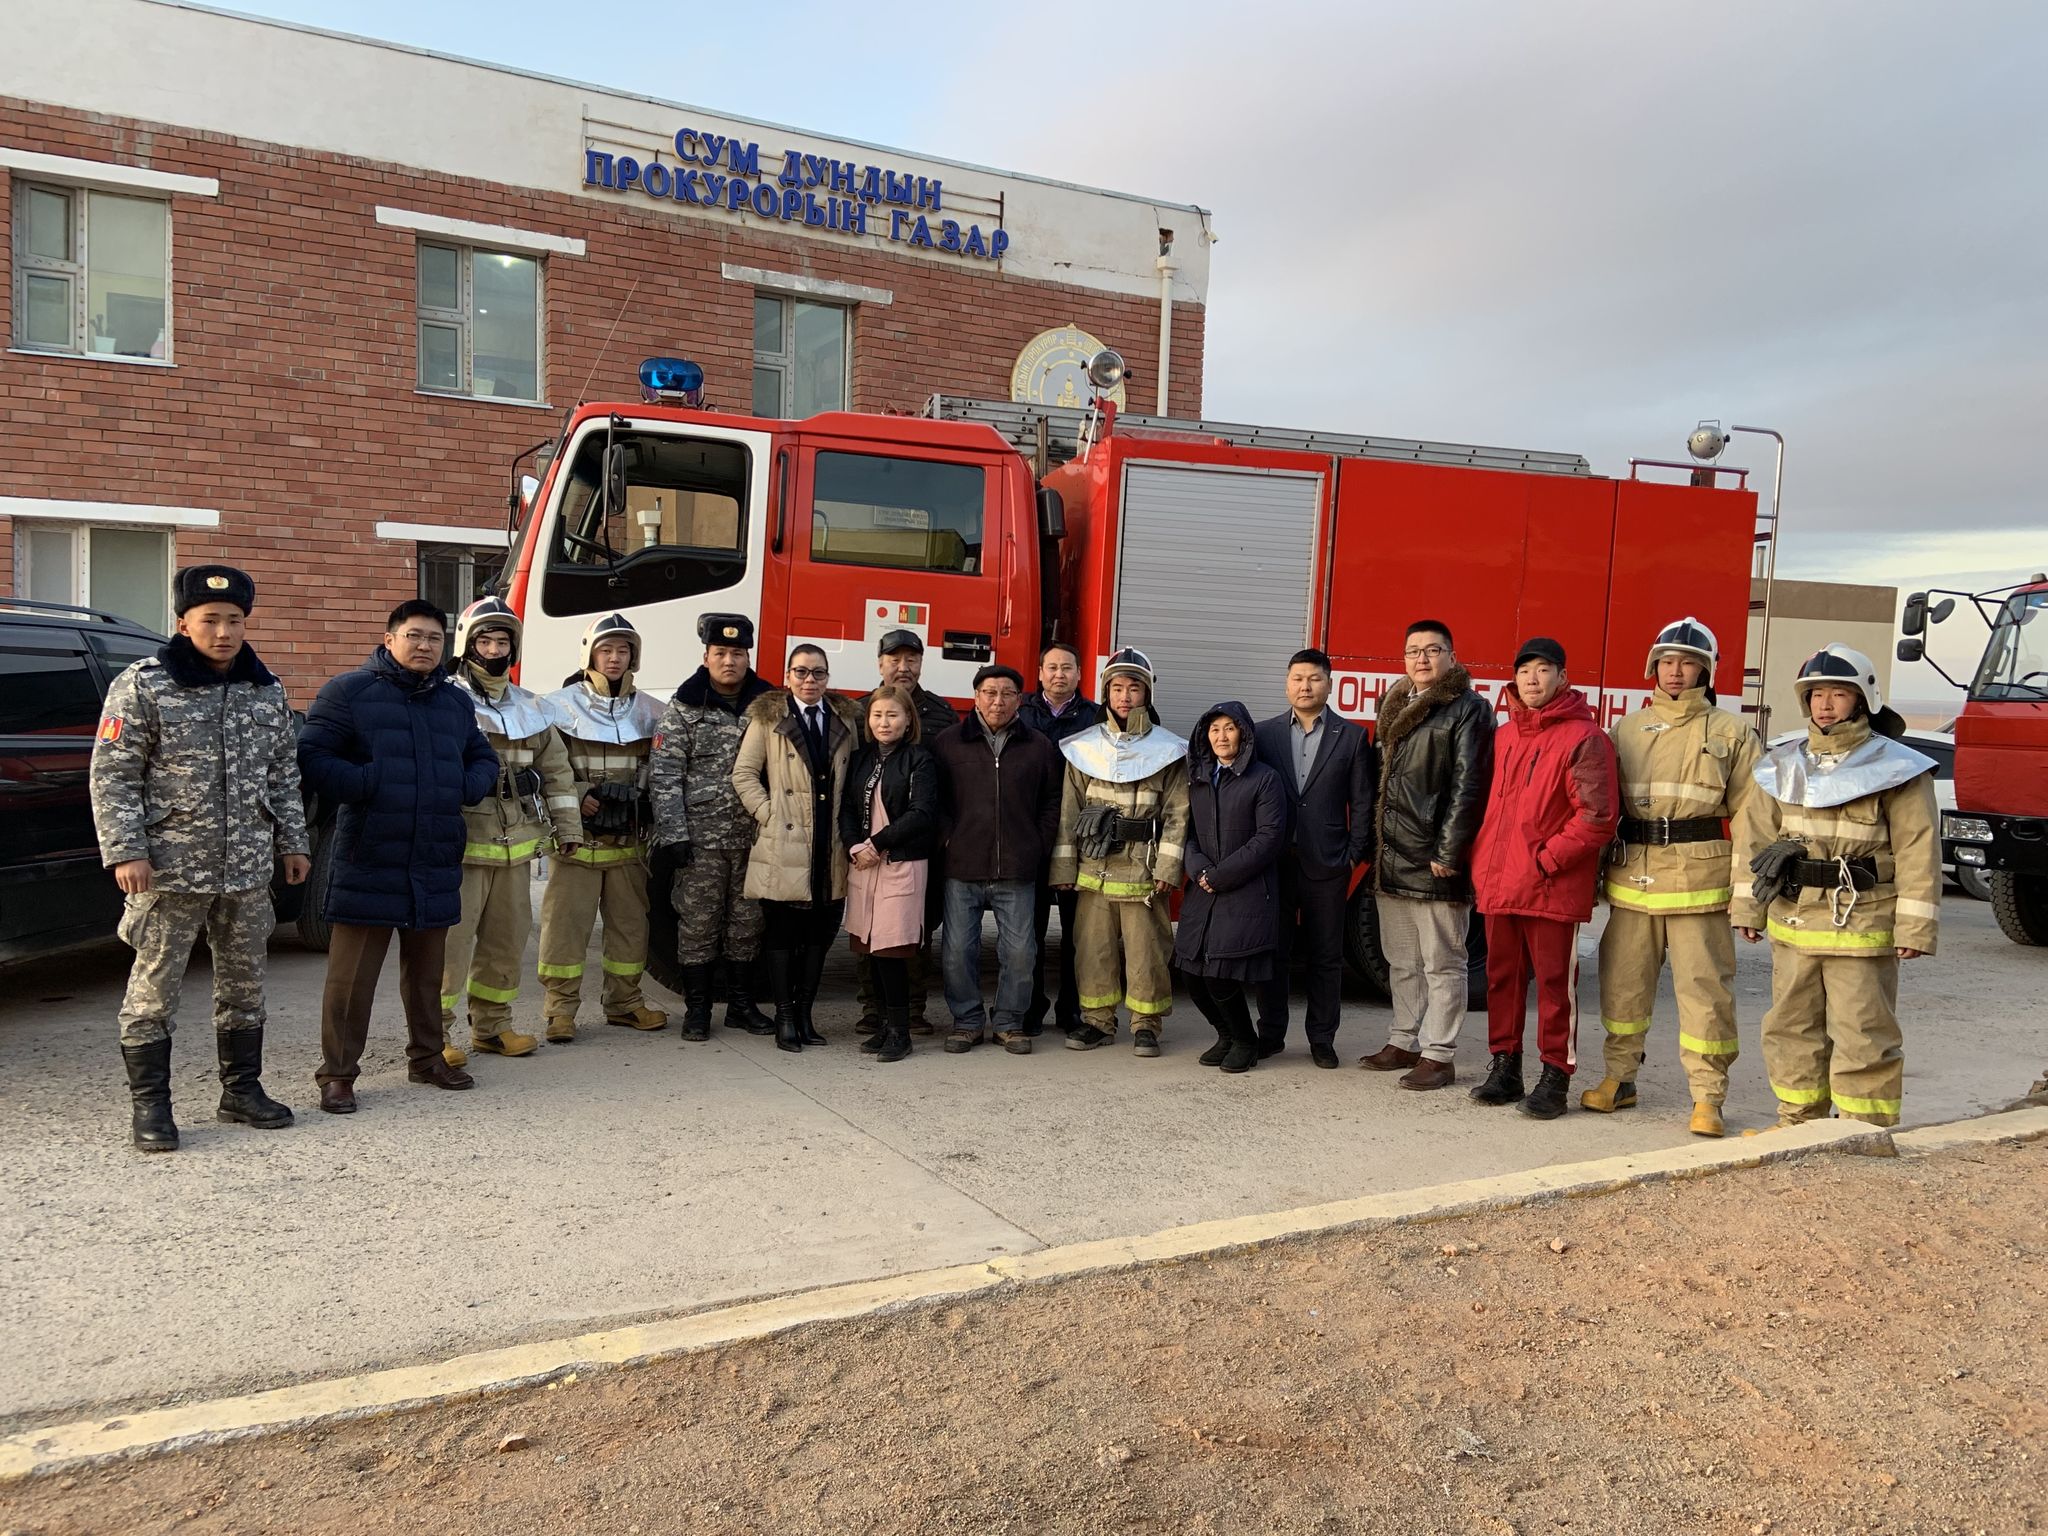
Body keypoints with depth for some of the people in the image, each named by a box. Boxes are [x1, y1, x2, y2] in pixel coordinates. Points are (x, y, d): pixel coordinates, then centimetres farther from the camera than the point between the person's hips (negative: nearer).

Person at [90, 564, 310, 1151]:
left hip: (248, 870, 5)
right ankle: (148, 1105, 13)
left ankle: (242, 1089, 26)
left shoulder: (267, 690, 9)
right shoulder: (142, 686, -6)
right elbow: (112, 777, -7)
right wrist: (125, 851, -14)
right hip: (169, 868, -5)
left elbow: (283, 773, 16)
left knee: (244, 982, 13)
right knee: (155, 985, 1)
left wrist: (292, 842, 13)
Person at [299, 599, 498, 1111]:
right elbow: (311, 758, -7)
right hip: (368, 860, -5)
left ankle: (427, 1057, 30)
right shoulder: (350, 691, -2)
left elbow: (483, 759, 24)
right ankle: (337, 1073, 9)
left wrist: (465, 788, 2)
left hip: (437, 863, 5)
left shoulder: (456, 701, 15)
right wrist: (368, 787, -19)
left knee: (427, 969, 16)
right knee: (352, 974, -2)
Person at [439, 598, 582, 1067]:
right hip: (462, 847, -6)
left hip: (516, 847, 6)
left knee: (507, 940, 12)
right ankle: (436, 1034, 5)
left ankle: (492, 1026, 24)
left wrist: (566, 828, 13)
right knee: (451, 939, -4)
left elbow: (556, 770, 18)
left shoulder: (530, 708, 15)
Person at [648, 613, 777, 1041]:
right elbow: (664, 776, -5)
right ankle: (696, 1009, 14)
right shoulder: (683, 709, -1)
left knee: (747, 922, 10)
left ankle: (740, 1003, 23)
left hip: (754, 838, 3)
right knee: (698, 923, 3)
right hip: (701, 839, -3)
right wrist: (673, 835, -11)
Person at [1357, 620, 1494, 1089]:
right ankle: (1404, 1043, 27)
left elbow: (1468, 787, -14)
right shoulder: (1394, 706, 15)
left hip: (1435, 862, -7)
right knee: (1401, 962, 16)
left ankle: (1438, 1056, 9)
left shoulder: (1468, 710, -7)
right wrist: (1375, 843, 13)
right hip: (1391, 860, 8)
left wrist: (1448, 853, -18)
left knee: (1441, 965, 2)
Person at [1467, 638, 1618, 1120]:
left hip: (1553, 887, -6)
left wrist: (1547, 860, -15)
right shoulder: (1504, 737, 14)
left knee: (1555, 982, 1)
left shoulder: (1583, 738, -7)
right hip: (1499, 884, 6)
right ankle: (1504, 1066, 23)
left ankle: (1555, 1076, 10)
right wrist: (1481, 863, 11)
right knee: (1502, 977, 12)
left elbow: (1596, 816, -12)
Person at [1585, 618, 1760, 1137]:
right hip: (1632, 877, 3)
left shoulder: (1731, 733, 5)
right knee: (1623, 980, 9)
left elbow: (1750, 814, 0)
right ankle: (1619, 1078, 23)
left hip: (1699, 879, -3)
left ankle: (1708, 1098, 7)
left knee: (1703, 987, -2)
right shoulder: (1626, 730, 13)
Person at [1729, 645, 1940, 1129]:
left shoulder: (1896, 769, -5)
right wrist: (1747, 906, 9)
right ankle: (1798, 1120, 27)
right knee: (1791, 1027, 13)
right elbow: (1755, 837, 12)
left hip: (1861, 926, -5)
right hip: (1792, 921, 5)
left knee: (1863, 1035, 0)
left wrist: (1915, 927, -11)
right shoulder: (1782, 766, 8)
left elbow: (1919, 850, -7)